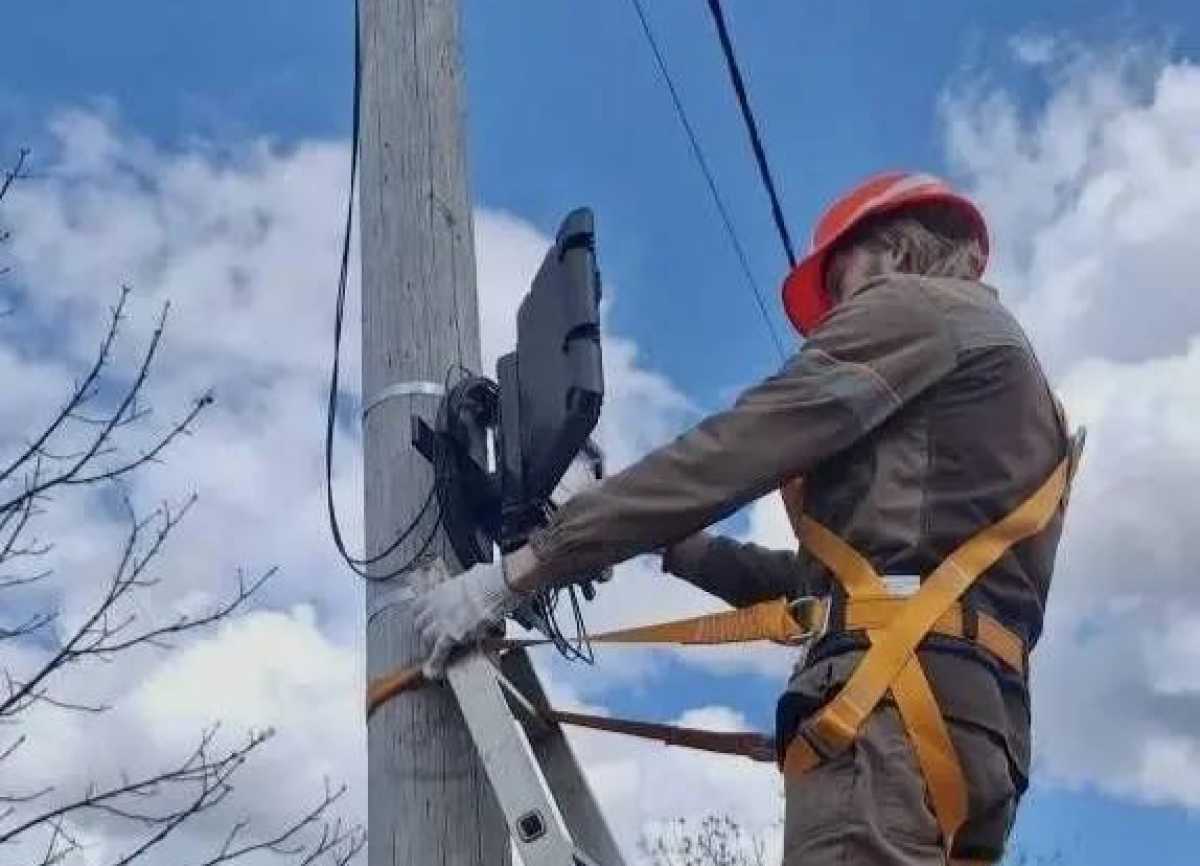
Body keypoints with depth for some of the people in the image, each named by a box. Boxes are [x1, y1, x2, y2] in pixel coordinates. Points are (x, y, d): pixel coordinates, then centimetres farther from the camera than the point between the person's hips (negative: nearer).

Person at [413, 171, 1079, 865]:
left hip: (896, 708, -9)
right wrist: (670, 542, 31)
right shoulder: (1005, 371, 35)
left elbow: (729, 454, -5)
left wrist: (519, 572, -4)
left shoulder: (913, 306, 8)